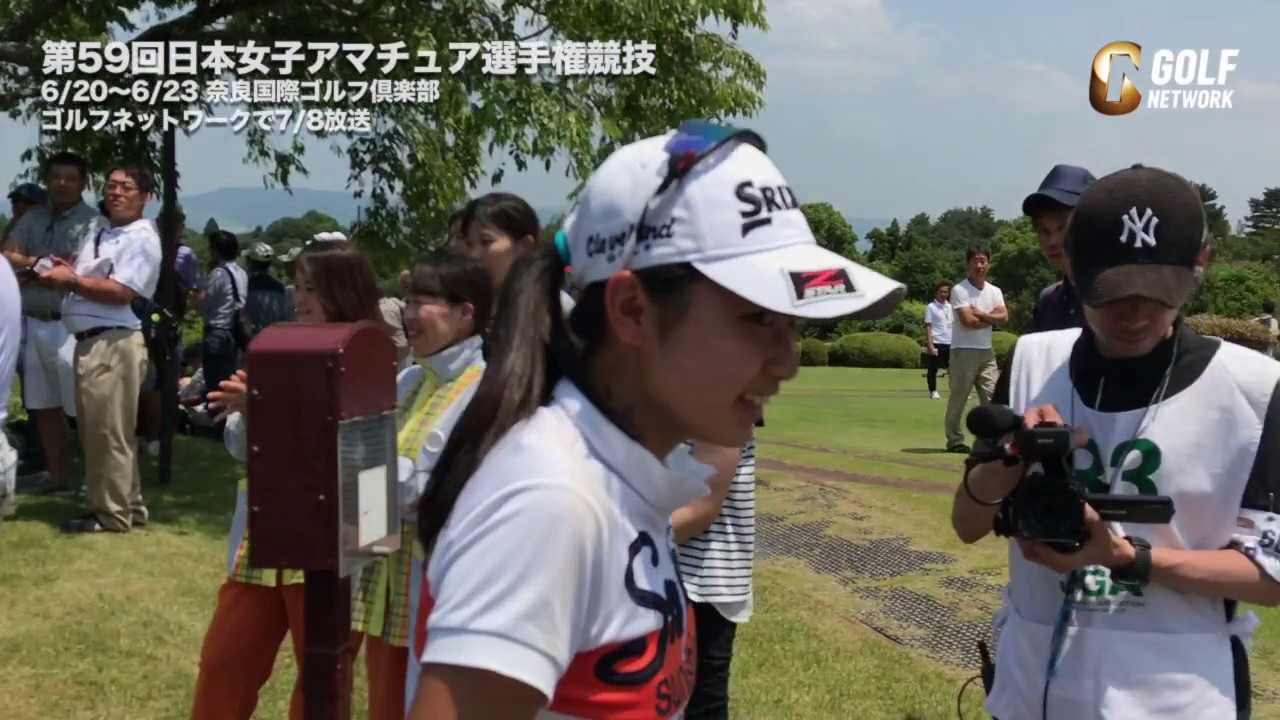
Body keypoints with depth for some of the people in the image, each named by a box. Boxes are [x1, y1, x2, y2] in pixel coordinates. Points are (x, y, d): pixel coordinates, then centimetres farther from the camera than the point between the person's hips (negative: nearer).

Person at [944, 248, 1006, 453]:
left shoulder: (995, 291, 12)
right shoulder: (959, 290, -7)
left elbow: (1004, 317, -3)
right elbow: (968, 321, -17)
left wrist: (980, 314, -12)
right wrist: (991, 318, -4)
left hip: (987, 351, 6)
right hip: (964, 351, -6)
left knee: (991, 397, 0)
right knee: (958, 398, 0)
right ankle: (954, 440, 7)